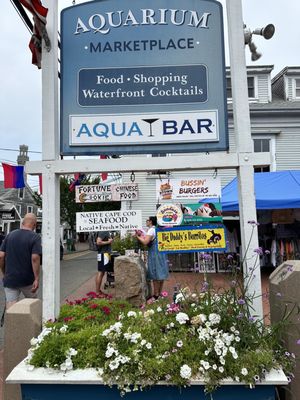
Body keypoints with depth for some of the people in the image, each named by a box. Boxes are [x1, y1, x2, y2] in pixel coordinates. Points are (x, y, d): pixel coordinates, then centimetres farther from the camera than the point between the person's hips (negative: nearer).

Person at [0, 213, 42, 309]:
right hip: (27, 279, -2)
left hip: (10, 278, 3)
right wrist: (37, 279, -15)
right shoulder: (35, 237, -11)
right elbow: (35, 258, -20)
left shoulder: (10, 235, 3)